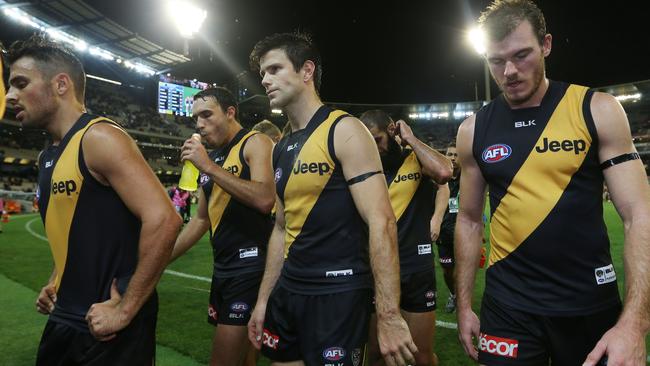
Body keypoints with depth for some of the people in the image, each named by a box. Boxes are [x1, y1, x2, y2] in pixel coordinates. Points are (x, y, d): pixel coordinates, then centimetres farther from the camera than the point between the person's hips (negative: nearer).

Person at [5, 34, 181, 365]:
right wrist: (55, 283, 10)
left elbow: (163, 220, -28)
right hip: (64, 319, 8)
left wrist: (125, 310, -22)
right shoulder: (47, 157, 9)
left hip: (108, 326, -8)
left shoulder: (99, 139, -18)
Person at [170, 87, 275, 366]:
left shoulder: (254, 143, -7)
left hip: (251, 264, -8)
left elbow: (265, 199, -25)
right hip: (222, 267, 8)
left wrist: (209, 167, -20)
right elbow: (202, 219, 21)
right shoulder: (212, 158, 16)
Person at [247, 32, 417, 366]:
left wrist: (388, 315, -23)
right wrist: (263, 300, 15)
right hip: (288, 291, 7)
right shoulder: (281, 149, 10)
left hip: (337, 294, -7)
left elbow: (382, 222, -19)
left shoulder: (344, 131, -12)